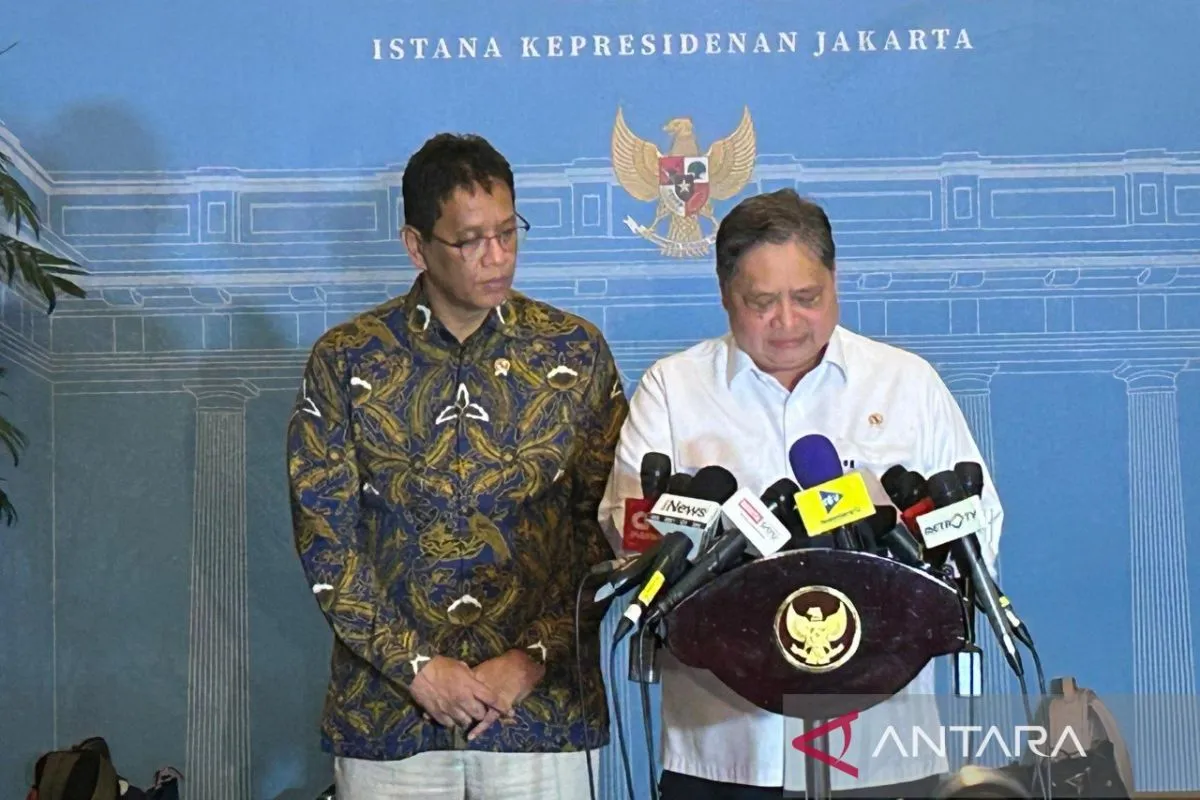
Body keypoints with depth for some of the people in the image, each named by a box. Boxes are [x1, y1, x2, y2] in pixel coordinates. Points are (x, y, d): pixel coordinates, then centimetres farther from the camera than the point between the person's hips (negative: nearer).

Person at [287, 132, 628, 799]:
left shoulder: (576, 351, 0)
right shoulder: (344, 360, -1)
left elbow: (608, 526, 0)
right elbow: (323, 534, -2)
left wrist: (531, 659, -10)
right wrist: (414, 665, -10)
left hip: (544, 709, 0)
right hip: (386, 712, 0)